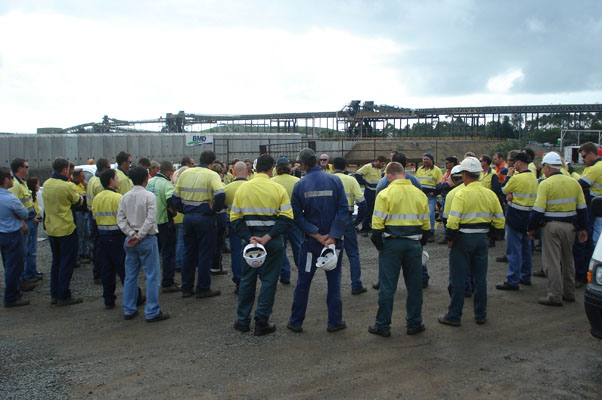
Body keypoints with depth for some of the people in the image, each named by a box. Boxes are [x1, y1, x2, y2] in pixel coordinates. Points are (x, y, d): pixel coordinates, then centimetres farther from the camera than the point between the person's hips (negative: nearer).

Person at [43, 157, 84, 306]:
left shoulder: (46, 184, 4)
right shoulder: (67, 186, -17)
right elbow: (79, 202, -5)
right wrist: (79, 196, 16)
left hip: (51, 229, 7)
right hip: (66, 229, -7)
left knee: (56, 262, 17)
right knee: (67, 263, 1)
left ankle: (54, 295, 22)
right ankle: (63, 296, 5)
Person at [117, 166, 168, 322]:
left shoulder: (125, 197, 5)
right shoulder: (149, 196, -10)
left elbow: (120, 219, 0)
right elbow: (150, 219, -18)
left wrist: (131, 233, -5)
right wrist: (139, 236, -12)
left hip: (130, 240, 6)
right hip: (147, 239, -5)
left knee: (130, 276, 14)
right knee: (152, 276, 0)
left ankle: (128, 310, 20)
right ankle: (152, 312, 2)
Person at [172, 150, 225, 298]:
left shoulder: (185, 173, 7)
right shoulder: (212, 175, -9)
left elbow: (175, 197, 9)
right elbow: (220, 194, -25)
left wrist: (184, 211, 15)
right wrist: (214, 210, -12)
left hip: (188, 218, 5)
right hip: (204, 218, -5)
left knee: (188, 253, 14)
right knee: (205, 254, 4)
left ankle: (186, 288, 21)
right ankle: (203, 289, 10)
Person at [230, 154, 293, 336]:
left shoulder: (242, 188, 0)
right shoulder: (278, 189, -6)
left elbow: (235, 218, -2)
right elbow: (286, 218, -13)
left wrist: (249, 238, -8)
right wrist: (267, 237, -16)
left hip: (249, 238, 3)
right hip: (272, 241, -2)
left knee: (247, 279, 15)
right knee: (269, 280, 7)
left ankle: (243, 321, 22)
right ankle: (261, 322, 9)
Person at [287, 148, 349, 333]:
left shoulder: (299, 186, -5)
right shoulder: (335, 180, -6)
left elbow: (297, 217, -8)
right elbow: (343, 210, -12)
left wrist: (316, 235, -10)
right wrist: (333, 237, -13)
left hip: (311, 241, 0)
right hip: (333, 238, 0)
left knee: (303, 282, 10)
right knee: (334, 281, 11)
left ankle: (296, 321, 19)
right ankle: (335, 321, 17)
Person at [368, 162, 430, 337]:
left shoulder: (385, 194, -9)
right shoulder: (420, 194, 5)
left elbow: (377, 225, -12)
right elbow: (426, 225, 9)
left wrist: (379, 246, -2)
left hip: (392, 244, -3)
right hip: (414, 244, 4)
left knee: (387, 286, 4)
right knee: (414, 286, 13)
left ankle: (383, 326, 12)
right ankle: (414, 324, 22)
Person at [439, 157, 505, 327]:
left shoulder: (461, 193, -14)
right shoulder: (490, 194, 5)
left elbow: (453, 220, -20)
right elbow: (499, 220, 9)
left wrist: (450, 238, -9)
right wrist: (491, 235, 18)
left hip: (463, 238, -5)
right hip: (482, 238, 5)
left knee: (457, 279, 3)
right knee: (480, 278, 14)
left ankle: (454, 316, 10)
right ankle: (481, 314, 22)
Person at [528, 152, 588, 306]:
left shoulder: (546, 184, -11)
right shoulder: (573, 182, 7)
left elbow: (538, 210, -14)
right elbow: (582, 208, 10)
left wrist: (531, 228, -3)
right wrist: (583, 228, 17)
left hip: (552, 226, -6)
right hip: (570, 225, 6)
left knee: (552, 262, 0)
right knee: (568, 260, 18)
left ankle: (555, 296, 2)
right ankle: (569, 293, 27)